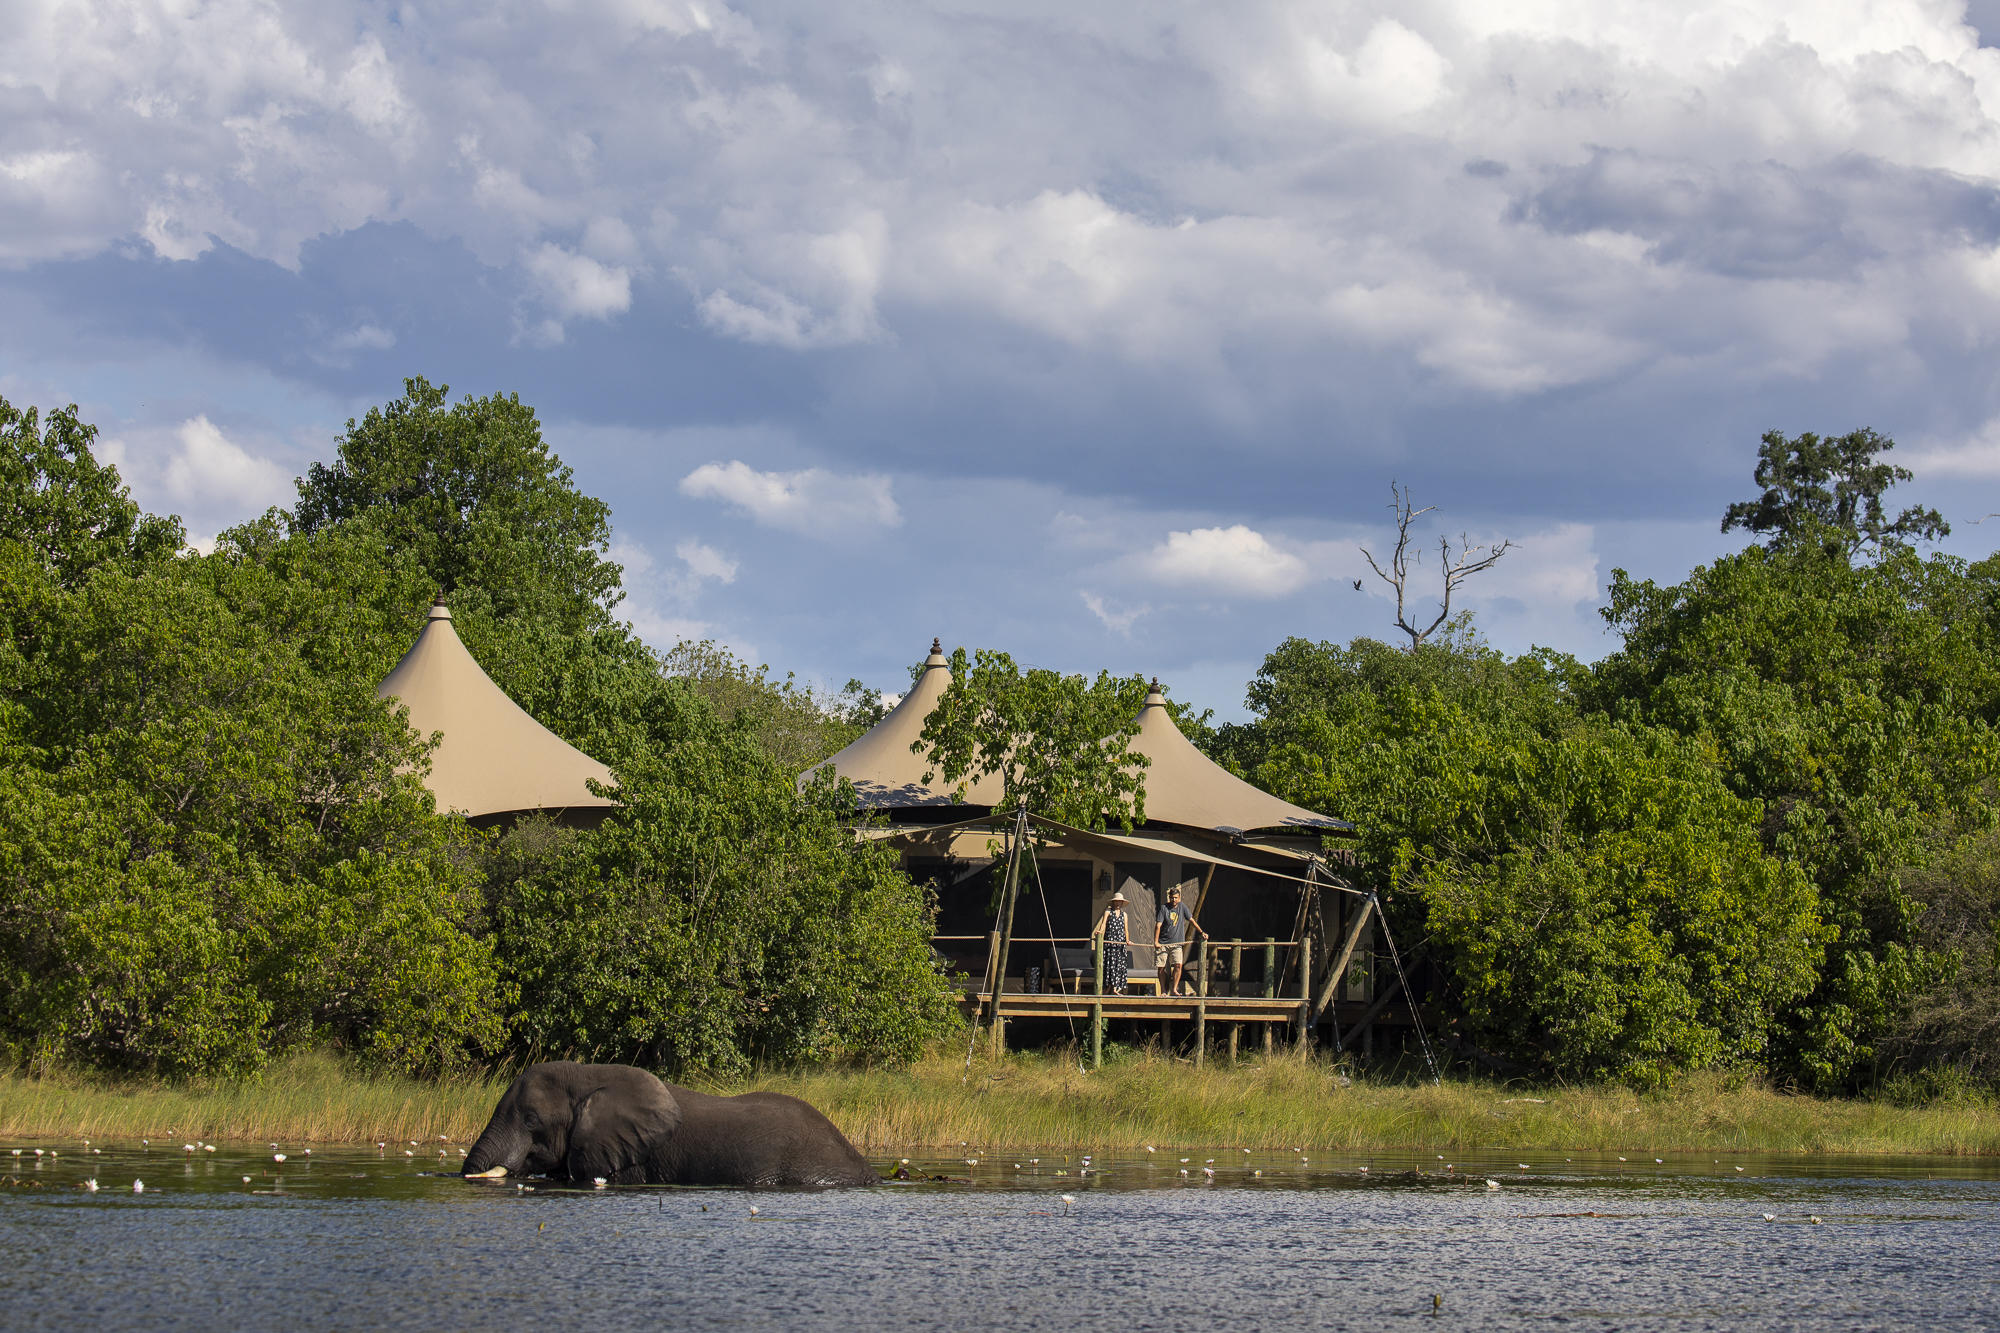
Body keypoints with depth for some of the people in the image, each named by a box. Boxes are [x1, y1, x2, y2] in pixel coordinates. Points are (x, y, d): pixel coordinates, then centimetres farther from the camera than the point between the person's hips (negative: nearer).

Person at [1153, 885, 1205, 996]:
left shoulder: (1182, 908, 7)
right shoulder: (1164, 908, -4)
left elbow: (1191, 920, 18)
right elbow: (1158, 925, -9)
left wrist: (1201, 932, 18)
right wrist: (1156, 942, -18)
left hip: (1177, 943, 2)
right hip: (1163, 943, -2)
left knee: (1178, 965, -16)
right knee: (1161, 967, 0)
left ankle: (1174, 989, -10)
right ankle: (1163, 990, 15)